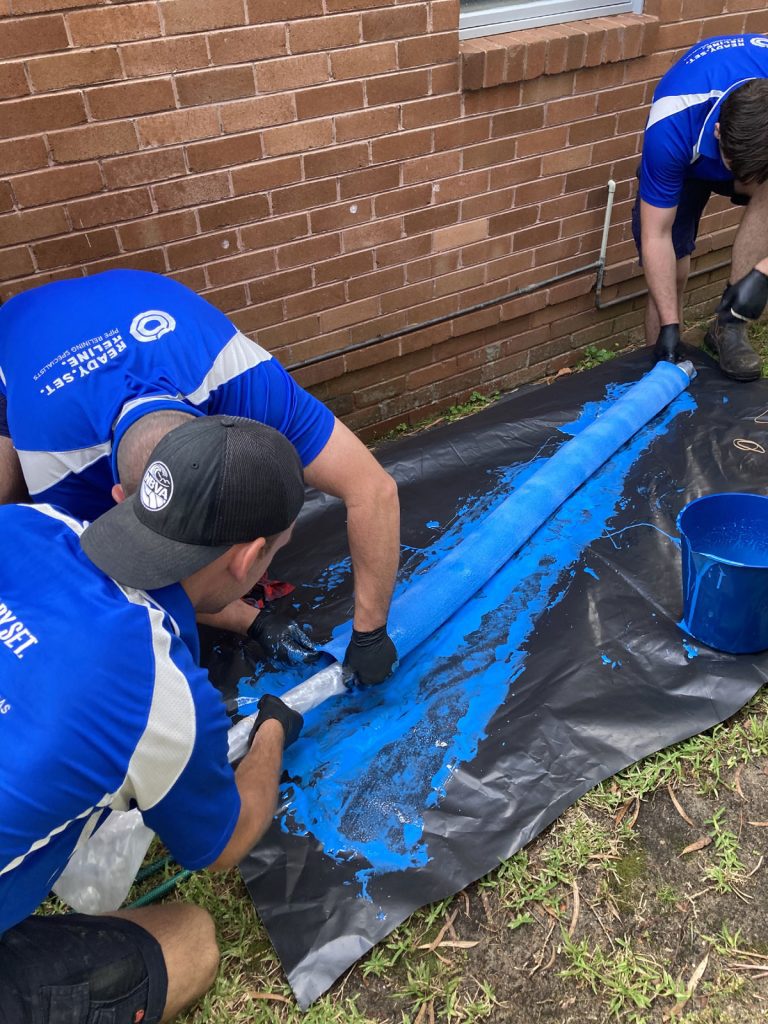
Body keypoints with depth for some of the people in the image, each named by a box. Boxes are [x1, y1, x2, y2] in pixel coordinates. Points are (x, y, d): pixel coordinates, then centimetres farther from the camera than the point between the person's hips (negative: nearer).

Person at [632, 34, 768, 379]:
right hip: (685, 154, -1)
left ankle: (729, 324, -22)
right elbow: (656, 236, -33)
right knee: (669, 274, -11)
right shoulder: (670, 129, -40)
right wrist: (669, 326, -35)